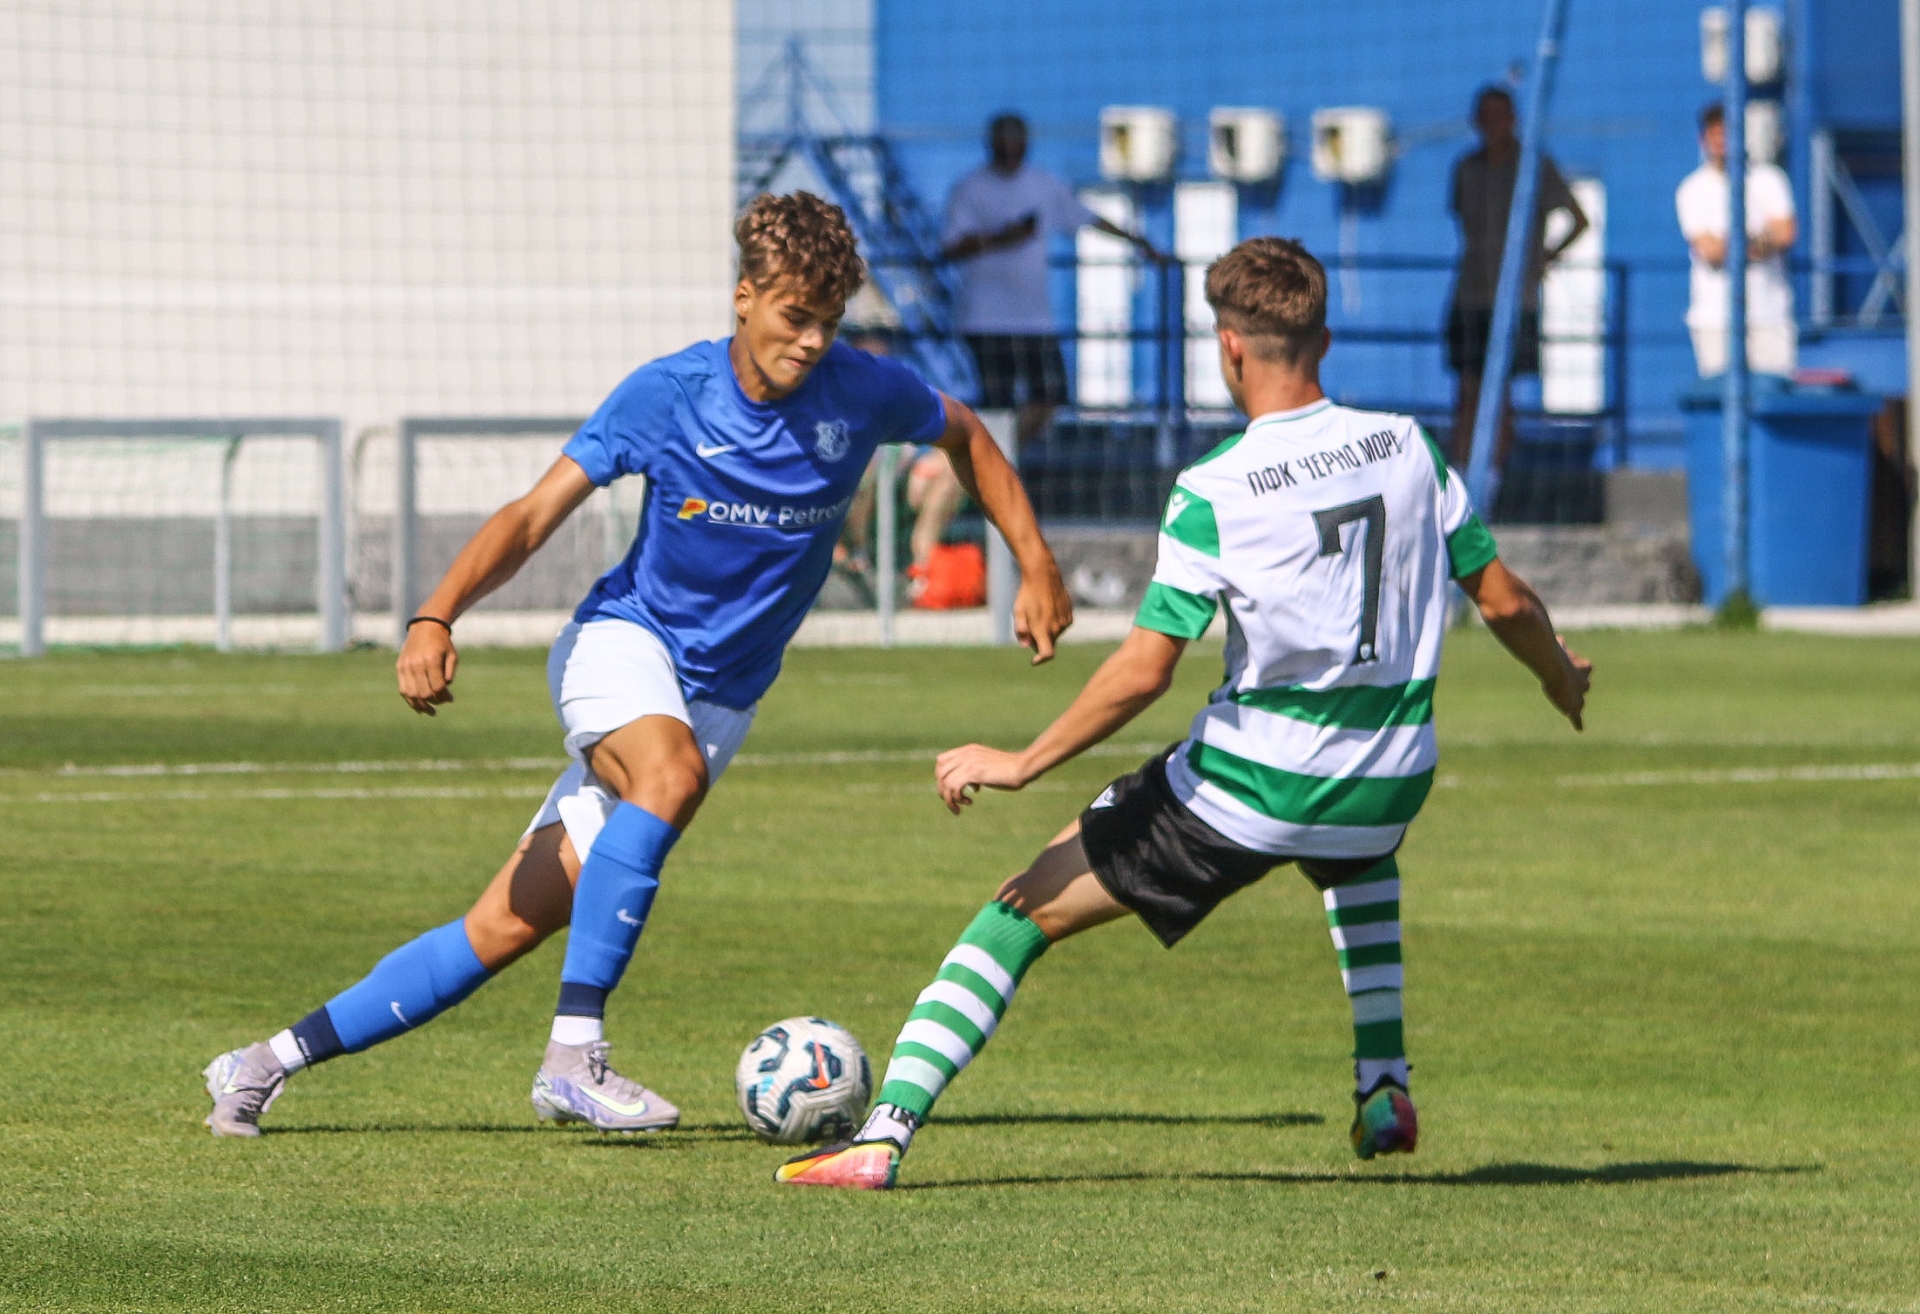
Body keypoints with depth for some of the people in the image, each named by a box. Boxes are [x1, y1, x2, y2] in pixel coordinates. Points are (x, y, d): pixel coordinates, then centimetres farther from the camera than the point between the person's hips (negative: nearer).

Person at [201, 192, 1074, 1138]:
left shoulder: (862, 393, -6)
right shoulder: (666, 395, -14)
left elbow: (964, 436, 15)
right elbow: (535, 514, -15)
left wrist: (1034, 563, 9)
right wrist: (437, 617, -30)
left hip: (717, 698, 3)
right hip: (622, 643, -3)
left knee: (510, 926, -4)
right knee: (671, 769, -40)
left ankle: (271, 1062, 5)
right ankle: (572, 1054, -38)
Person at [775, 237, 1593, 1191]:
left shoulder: (1215, 489, -14)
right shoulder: (1408, 446, -1)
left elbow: (1144, 670, -18)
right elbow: (1504, 599, 6)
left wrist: (1023, 764, -8)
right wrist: (1560, 676, 27)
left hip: (1243, 787, -5)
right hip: (1385, 784, 5)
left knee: (1024, 913, 5)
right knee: (1359, 858, 44)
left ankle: (884, 1135, -6)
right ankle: (1384, 1090, 32)